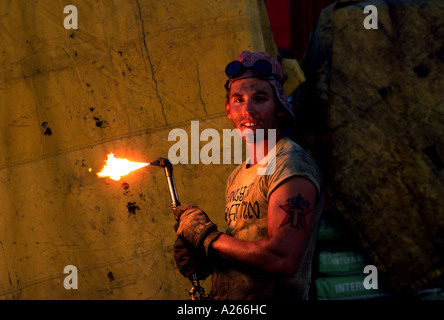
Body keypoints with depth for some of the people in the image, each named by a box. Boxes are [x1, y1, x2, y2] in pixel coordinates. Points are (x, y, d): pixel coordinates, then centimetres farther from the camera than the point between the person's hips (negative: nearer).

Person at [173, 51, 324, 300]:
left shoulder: (292, 166, -14)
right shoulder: (239, 176, 12)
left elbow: (283, 259, -24)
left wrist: (206, 236, -14)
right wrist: (204, 259, -2)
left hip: (273, 298, -7)